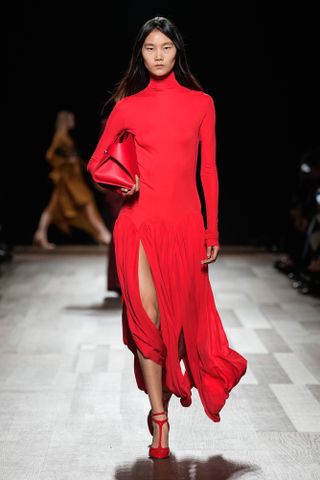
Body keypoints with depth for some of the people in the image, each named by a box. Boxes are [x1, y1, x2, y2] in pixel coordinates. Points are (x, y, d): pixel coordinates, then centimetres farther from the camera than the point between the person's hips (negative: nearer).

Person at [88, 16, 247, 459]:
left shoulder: (201, 103, 6)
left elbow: (208, 170, 6)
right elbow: (97, 161, 15)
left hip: (185, 222, 1)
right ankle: (159, 419, 9)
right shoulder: (127, 106, 6)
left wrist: (212, 230, 4)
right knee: (147, 319, -2)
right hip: (140, 220, 0)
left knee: (182, 315, 7)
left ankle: (163, 395, 35)